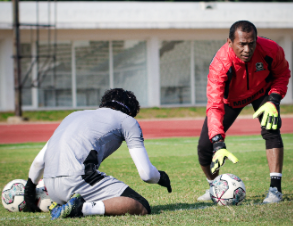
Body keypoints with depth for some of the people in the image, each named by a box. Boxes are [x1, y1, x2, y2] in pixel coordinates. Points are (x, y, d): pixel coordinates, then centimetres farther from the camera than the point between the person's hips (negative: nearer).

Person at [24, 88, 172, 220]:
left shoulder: (75, 115, 32)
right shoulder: (127, 121, 16)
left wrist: (30, 188, 45)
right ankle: (84, 208, -24)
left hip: (51, 189, 7)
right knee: (142, 207, -7)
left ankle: (60, 205, 4)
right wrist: (160, 177, 31)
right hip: (78, 180, -7)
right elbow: (146, 174, 9)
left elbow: (38, 161, 31)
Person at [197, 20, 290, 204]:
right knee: (205, 146, -8)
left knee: (271, 130, -26)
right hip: (231, 98, -1)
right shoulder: (220, 64, -40)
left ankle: (275, 189, -20)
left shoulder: (270, 50, -33)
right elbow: (215, 106, -44)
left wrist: (273, 100, -27)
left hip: (262, 92, 1)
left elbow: (282, 73, -9)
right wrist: (218, 144, -55)